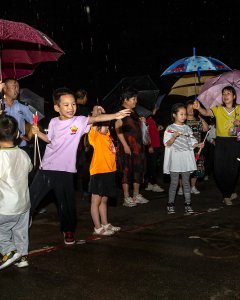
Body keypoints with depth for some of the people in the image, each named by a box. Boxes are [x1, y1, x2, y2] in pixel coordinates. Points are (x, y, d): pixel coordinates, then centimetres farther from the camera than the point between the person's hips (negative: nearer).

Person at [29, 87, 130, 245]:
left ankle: (69, 230, 30)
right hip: (46, 168, 3)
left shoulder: (79, 121, -10)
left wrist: (115, 115, -41)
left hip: (65, 170, -3)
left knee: (67, 203, 7)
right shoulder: (54, 122, 1)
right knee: (30, 199, 11)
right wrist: (38, 132, -1)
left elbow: (96, 118, -26)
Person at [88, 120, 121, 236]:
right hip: (98, 172, -8)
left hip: (109, 171, 8)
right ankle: (98, 228, 6)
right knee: (96, 201, 2)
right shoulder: (95, 136, -10)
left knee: (104, 200, 18)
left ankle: (105, 224, 28)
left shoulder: (106, 135, 12)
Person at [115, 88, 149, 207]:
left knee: (138, 169, 11)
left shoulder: (134, 112, 17)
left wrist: (141, 121, 10)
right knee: (127, 171, -4)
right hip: (127, 146, -9)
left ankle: (136, 195, 21)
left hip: (138, 145, 9)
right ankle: (126, 198, 2)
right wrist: (125, 145, -21)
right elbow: (118, 128, -18)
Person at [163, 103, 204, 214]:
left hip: (186, 158, 4)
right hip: (175, 158, -4)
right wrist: (174, 136, -23)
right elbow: (167, 144, -7)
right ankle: (170, 203, 13)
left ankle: (188, 204, 11)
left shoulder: (187, 128, 11)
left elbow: (191, 142, 13)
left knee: (186, 182, 6)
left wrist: (198, 145, -6)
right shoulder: (170, 128, -2)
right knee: (174, 182, 2)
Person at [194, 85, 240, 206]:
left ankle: (228, 194, 22)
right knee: (219, 170, -4)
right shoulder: (218, 109, 2)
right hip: (221, 142, 0)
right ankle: (228, 194, 19)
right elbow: (206, 112, -16)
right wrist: (199, 108, -37)